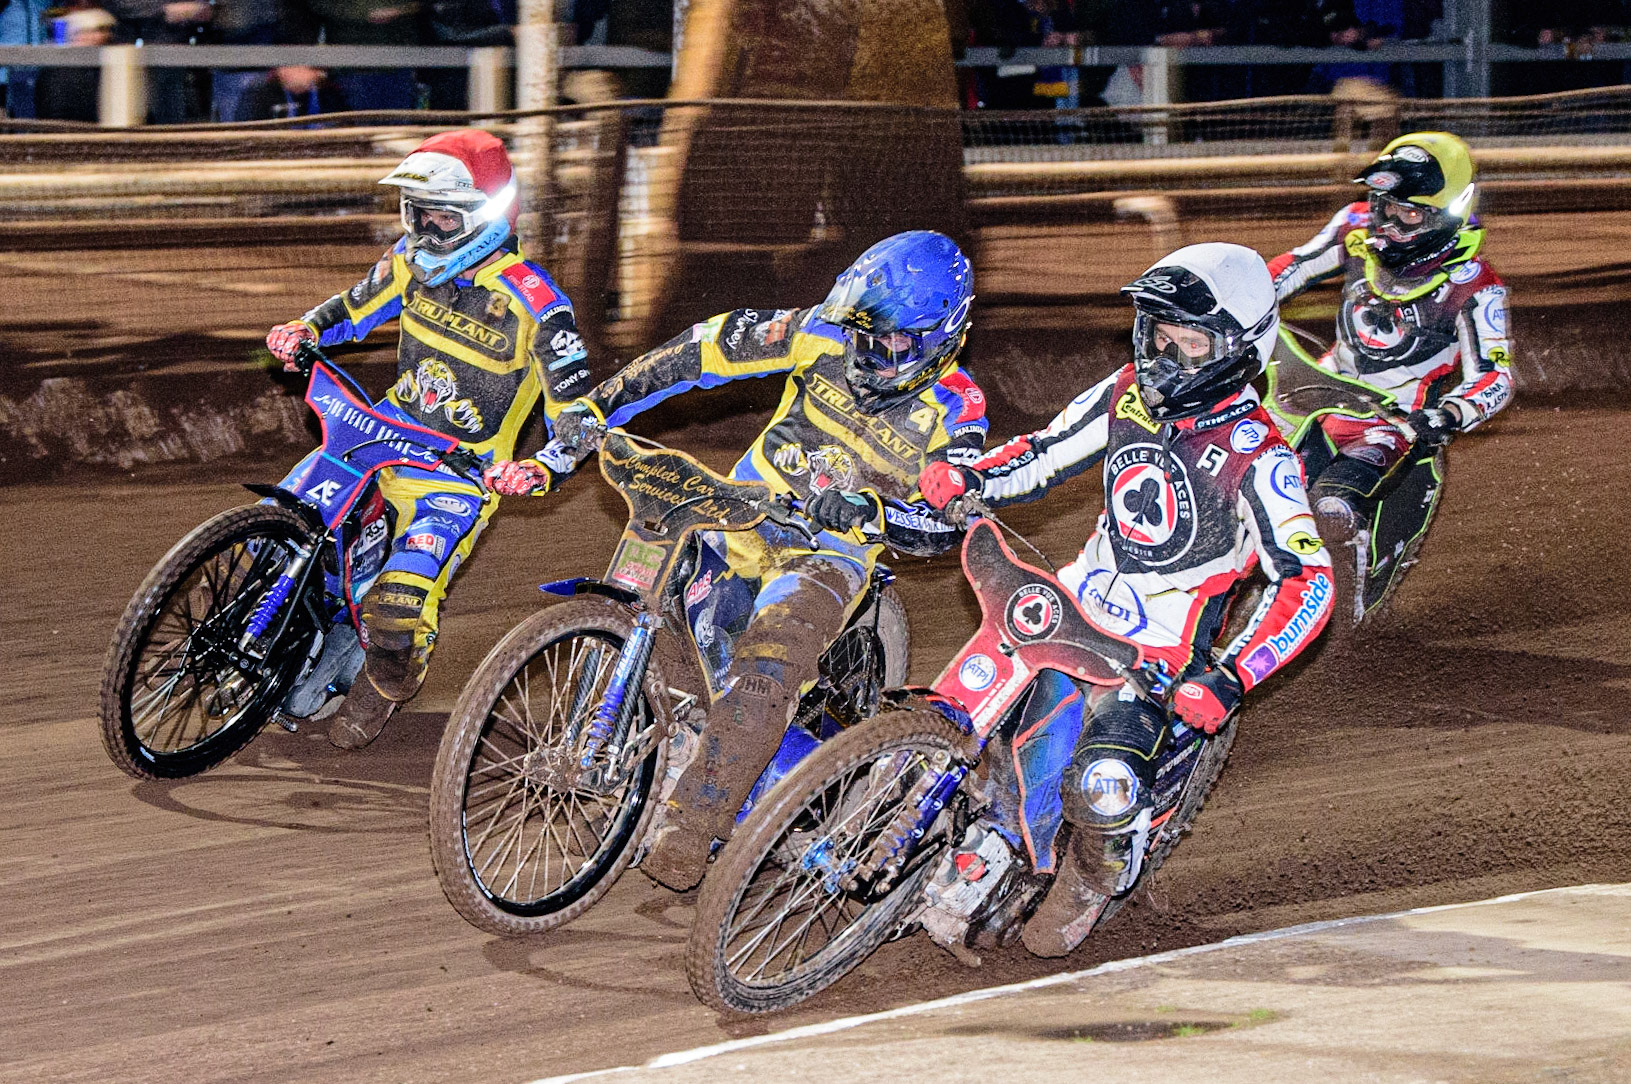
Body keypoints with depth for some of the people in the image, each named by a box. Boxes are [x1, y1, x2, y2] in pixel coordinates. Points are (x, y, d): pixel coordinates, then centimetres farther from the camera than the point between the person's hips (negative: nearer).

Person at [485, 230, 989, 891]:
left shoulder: (955, 414, -11)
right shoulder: (828, 335, -7)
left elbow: (943, 526, -16)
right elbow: (708, 348, -5)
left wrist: (866, 509, -36)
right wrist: (597, 405, -10)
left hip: (829, 552, -5)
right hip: (745, 512, 5)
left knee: (765, 674, -30)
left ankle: (693, 826, -34)